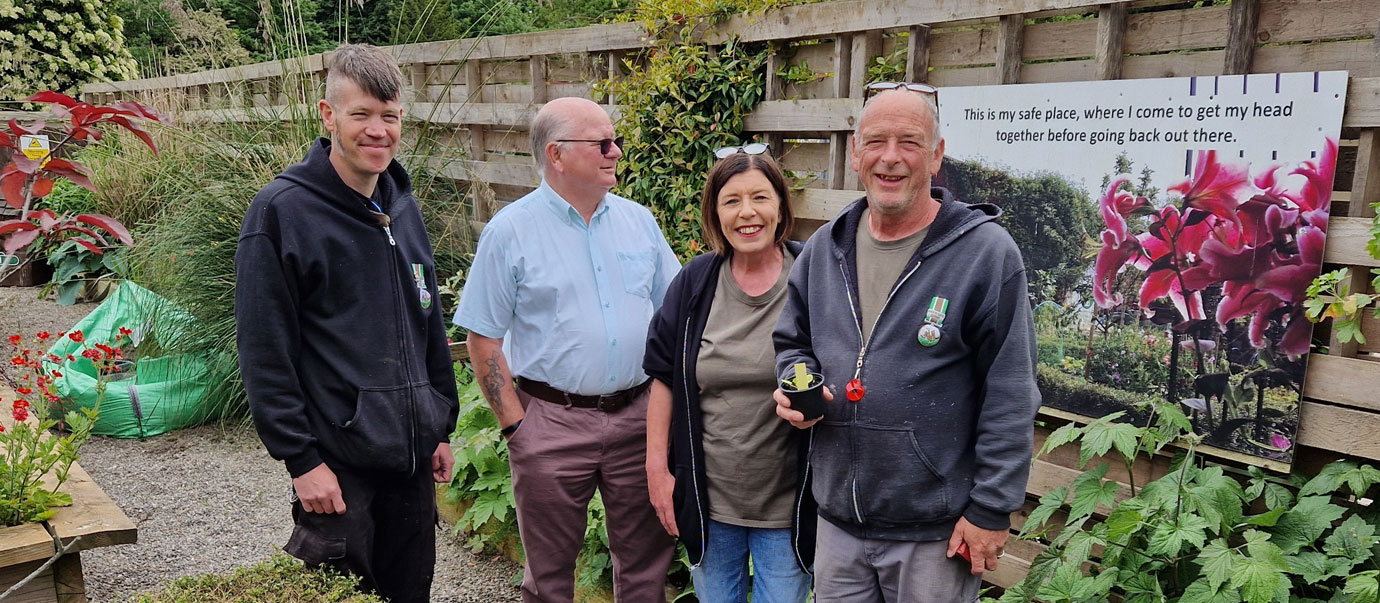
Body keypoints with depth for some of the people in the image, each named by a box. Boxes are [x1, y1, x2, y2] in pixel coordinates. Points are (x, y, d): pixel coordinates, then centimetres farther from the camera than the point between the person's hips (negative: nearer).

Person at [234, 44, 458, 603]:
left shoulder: (403, 207, 9)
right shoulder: (282, 211, -11)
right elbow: (265, 354, -13)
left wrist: (441, 426, 14)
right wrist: (301, 459, -15)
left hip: (412, 458, 6)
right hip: (339, 466, -6)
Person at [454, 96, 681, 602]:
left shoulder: (638, 220, 7)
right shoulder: (510, 231, -5)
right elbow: (483, 340, -5)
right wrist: (515, 425, -9)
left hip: (637, 414, 4)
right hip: (551, 422, -3)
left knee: (646, 561, 13)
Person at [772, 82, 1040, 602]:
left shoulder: (987, 253, -12)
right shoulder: (823, 248, 5)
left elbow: (1008, 397, -12)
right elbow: (792, 341, 18)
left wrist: (991, 510, -12)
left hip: (937, 532, -4)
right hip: (836, 519, 5)